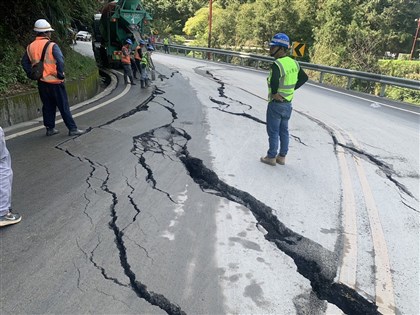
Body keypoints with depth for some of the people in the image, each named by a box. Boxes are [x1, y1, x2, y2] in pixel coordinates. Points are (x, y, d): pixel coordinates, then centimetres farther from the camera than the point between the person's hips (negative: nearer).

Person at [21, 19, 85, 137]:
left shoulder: (30, 47, 6)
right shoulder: (52, 45, -13)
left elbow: (24, 62, 11)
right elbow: (60, 61, -24)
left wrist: (31, 74, 15)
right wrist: (60, 74, -14)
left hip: (42, 82, 6)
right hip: (55, 82, -6)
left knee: (47, 106, 16)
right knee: (63, 106, 0)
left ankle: (50, 128, 22)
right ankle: (72, 129, 4)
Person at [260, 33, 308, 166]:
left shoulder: (277, 64, -21)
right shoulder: (293, 63, 3)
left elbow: (274, 80, -41)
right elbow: (304, 78, 14)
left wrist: (274, 93, -24)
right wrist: (292, 88, 11)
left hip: (276, 104, -7)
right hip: (288, 103, 8)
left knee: (273, 131, 5)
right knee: (284, 130, 15)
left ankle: (271, 157, 16)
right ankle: (282, 157, 25)